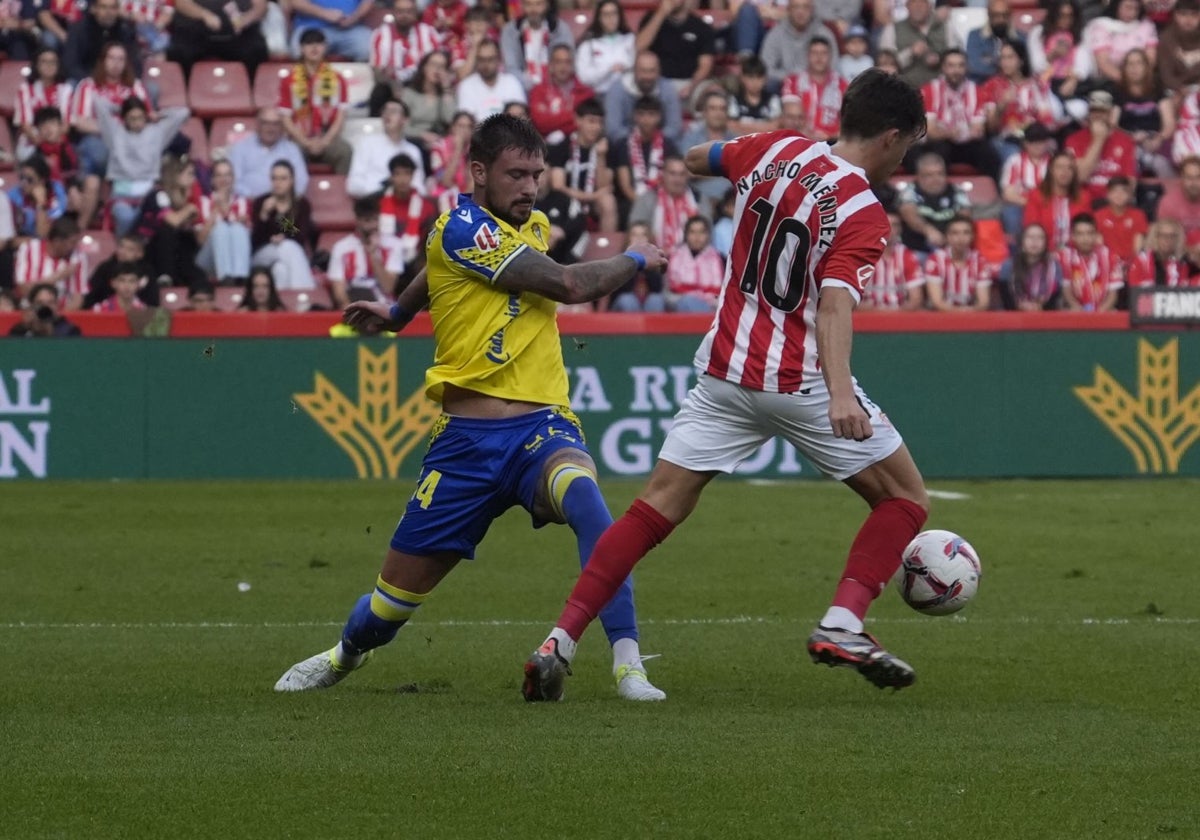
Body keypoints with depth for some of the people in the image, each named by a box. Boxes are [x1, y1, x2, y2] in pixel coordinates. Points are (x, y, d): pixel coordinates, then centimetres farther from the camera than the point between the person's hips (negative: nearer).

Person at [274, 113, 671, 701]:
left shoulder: (533, 225, 16)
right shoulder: (461, 228, -8)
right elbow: (569, 285, -14)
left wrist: (400, 312, 52)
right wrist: (635, 260, 4)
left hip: (543, 428, 4)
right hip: (469, 439, -4)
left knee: (584, 496, -32)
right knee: (400, 586, 6)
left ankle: (628, 664, -34)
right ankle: (346, 654, 42)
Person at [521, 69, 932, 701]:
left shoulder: (777, 149, 3)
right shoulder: (863, 214, -13)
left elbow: (693, 159, 21)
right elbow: (835, 303, -28)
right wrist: (840, 394, -40)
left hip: (726, 372, 5)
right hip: (803, 382, -5)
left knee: (657, 508, 6)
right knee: (905, 498, 10)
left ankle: (559, 643, -5)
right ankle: (842, 625, -6)